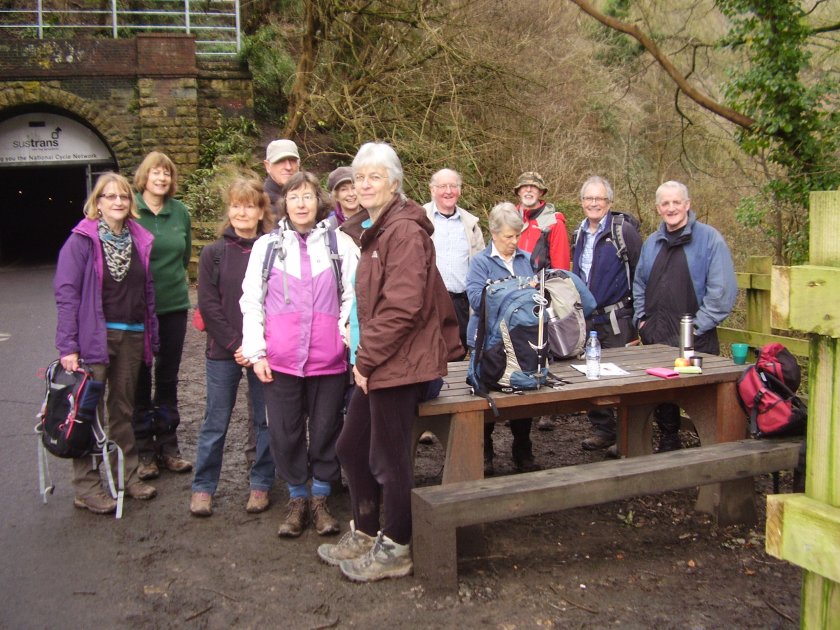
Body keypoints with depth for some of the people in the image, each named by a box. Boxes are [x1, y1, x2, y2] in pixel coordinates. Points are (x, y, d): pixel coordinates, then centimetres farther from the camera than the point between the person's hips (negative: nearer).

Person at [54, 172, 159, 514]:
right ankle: (86, 487, 9)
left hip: (131, 336, 5)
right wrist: (68, 346, -18)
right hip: (95, 335, -5)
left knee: (123, 408, 15)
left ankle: (127, 475, 27)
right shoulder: (82, 240, -7)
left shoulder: (139, 240, 8)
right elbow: (66, 292, -12)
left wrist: (151, 338, 8)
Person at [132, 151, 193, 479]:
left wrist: (175, 279, 11)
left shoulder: (180, 212, 4)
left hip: (174, 305, 3)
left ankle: (167, 445, 23)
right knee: (140, 379, 6)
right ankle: (143, 450, 17)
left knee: (168, 378, 11)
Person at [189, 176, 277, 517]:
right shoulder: (214, 253, 2)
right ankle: (203, 487, 21)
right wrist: (235, 344, -10)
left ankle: (261, 484, 24)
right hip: (223, 352, 0)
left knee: (265, 421, 9)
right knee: (215, 422, 8)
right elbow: (208, 304, -2)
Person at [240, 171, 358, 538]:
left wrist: (348, 335, -7)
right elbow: (251, 302, 6)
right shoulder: (267, 245, 7)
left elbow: (352, 297, 4)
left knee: (325, 429, 8)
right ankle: (297, 499, 24)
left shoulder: (340, 243, 3)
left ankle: (321, 498, 24)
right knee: (285, 431, 7)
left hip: (329, 357, -1)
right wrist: (256, 352, 0)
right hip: (280, 358, 1)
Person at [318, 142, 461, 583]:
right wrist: (364, 357, 13)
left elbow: (401, 306, -24)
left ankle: (394, 550, 21)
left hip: (398, 364, -10)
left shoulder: (404, 231, -16)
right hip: (377, 364, 10)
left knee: (389, 458, 3)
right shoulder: (378, 230, 16)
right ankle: (364, 533, 34)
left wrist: (366, 358, -16)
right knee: (351, 446, 17)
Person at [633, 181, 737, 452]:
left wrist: (699, 325, -13)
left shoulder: (709, 239, -6)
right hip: (655, 336, 6)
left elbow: (723, 289, -12)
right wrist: (641, 318, 11)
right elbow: (639, 284, 23)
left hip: (694, 339, -6)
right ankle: (668, 443, 30)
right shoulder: (652, 242, 14)